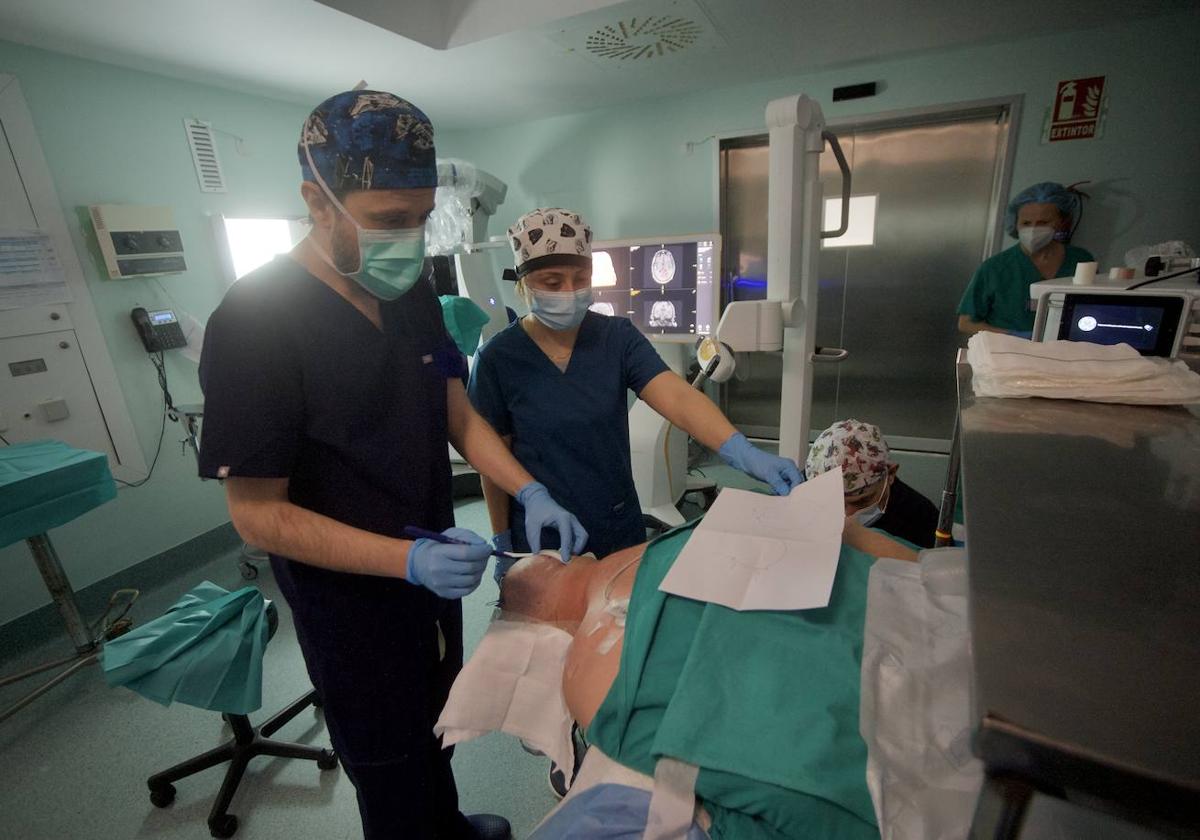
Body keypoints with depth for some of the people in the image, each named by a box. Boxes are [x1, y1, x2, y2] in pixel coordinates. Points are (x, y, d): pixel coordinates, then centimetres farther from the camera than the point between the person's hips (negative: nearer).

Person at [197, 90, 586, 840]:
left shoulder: (416, 297, -3)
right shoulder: (253, 324, -23)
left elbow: (457, 415, 0)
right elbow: (258, 513, -21)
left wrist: (530, 493, -14)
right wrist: (408, 560, -31)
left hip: (432, 568, 7)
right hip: (351, 597, -7)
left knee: (437, 722, 30)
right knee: (390, 767, 17)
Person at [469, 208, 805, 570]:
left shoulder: (618, 337, -8)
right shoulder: (498, 359, -11)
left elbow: (676, 397, -22)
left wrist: (741, 451, -37)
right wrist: (502, 540, 0)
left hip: (620, 528, 2)